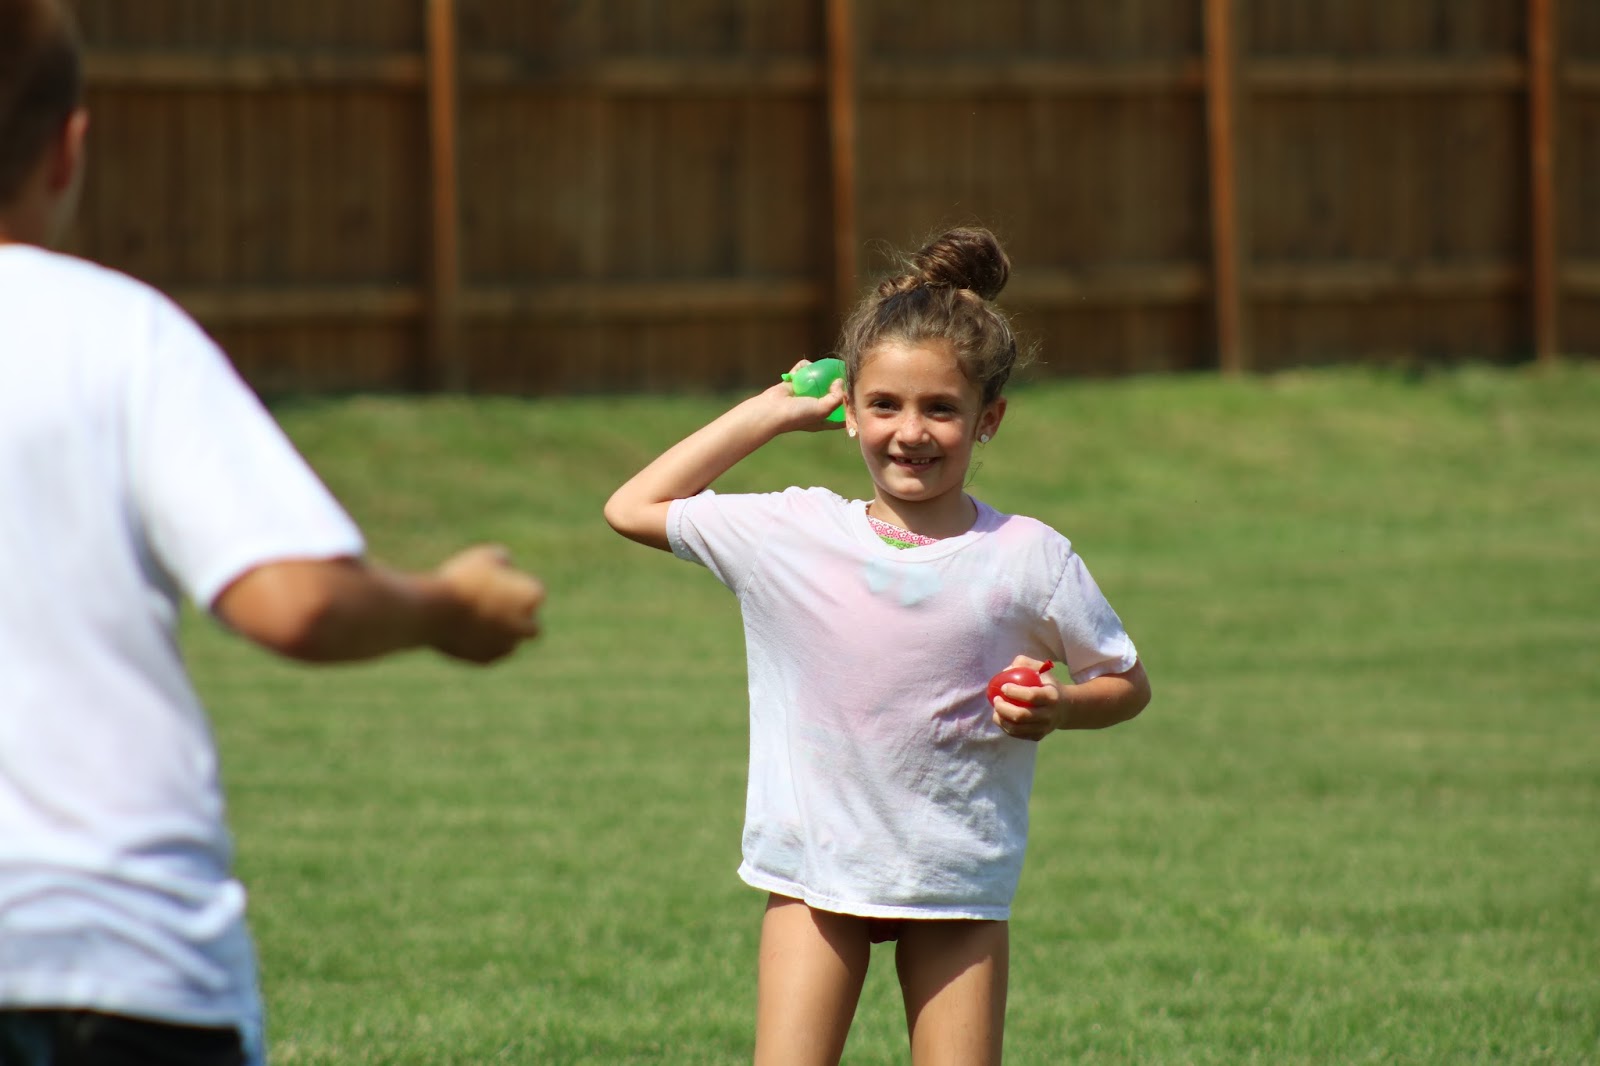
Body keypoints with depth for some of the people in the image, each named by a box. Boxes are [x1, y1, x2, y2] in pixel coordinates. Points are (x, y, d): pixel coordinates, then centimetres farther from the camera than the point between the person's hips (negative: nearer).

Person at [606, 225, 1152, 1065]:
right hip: (816, 872, 1)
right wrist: (769, 413, 2)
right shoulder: (794, 536, -3)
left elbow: (1127, 685, 5)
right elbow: (632, 509, 3)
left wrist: (1055, 706, -18)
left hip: (960, 879, -1)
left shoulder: (1027, 558, -6)